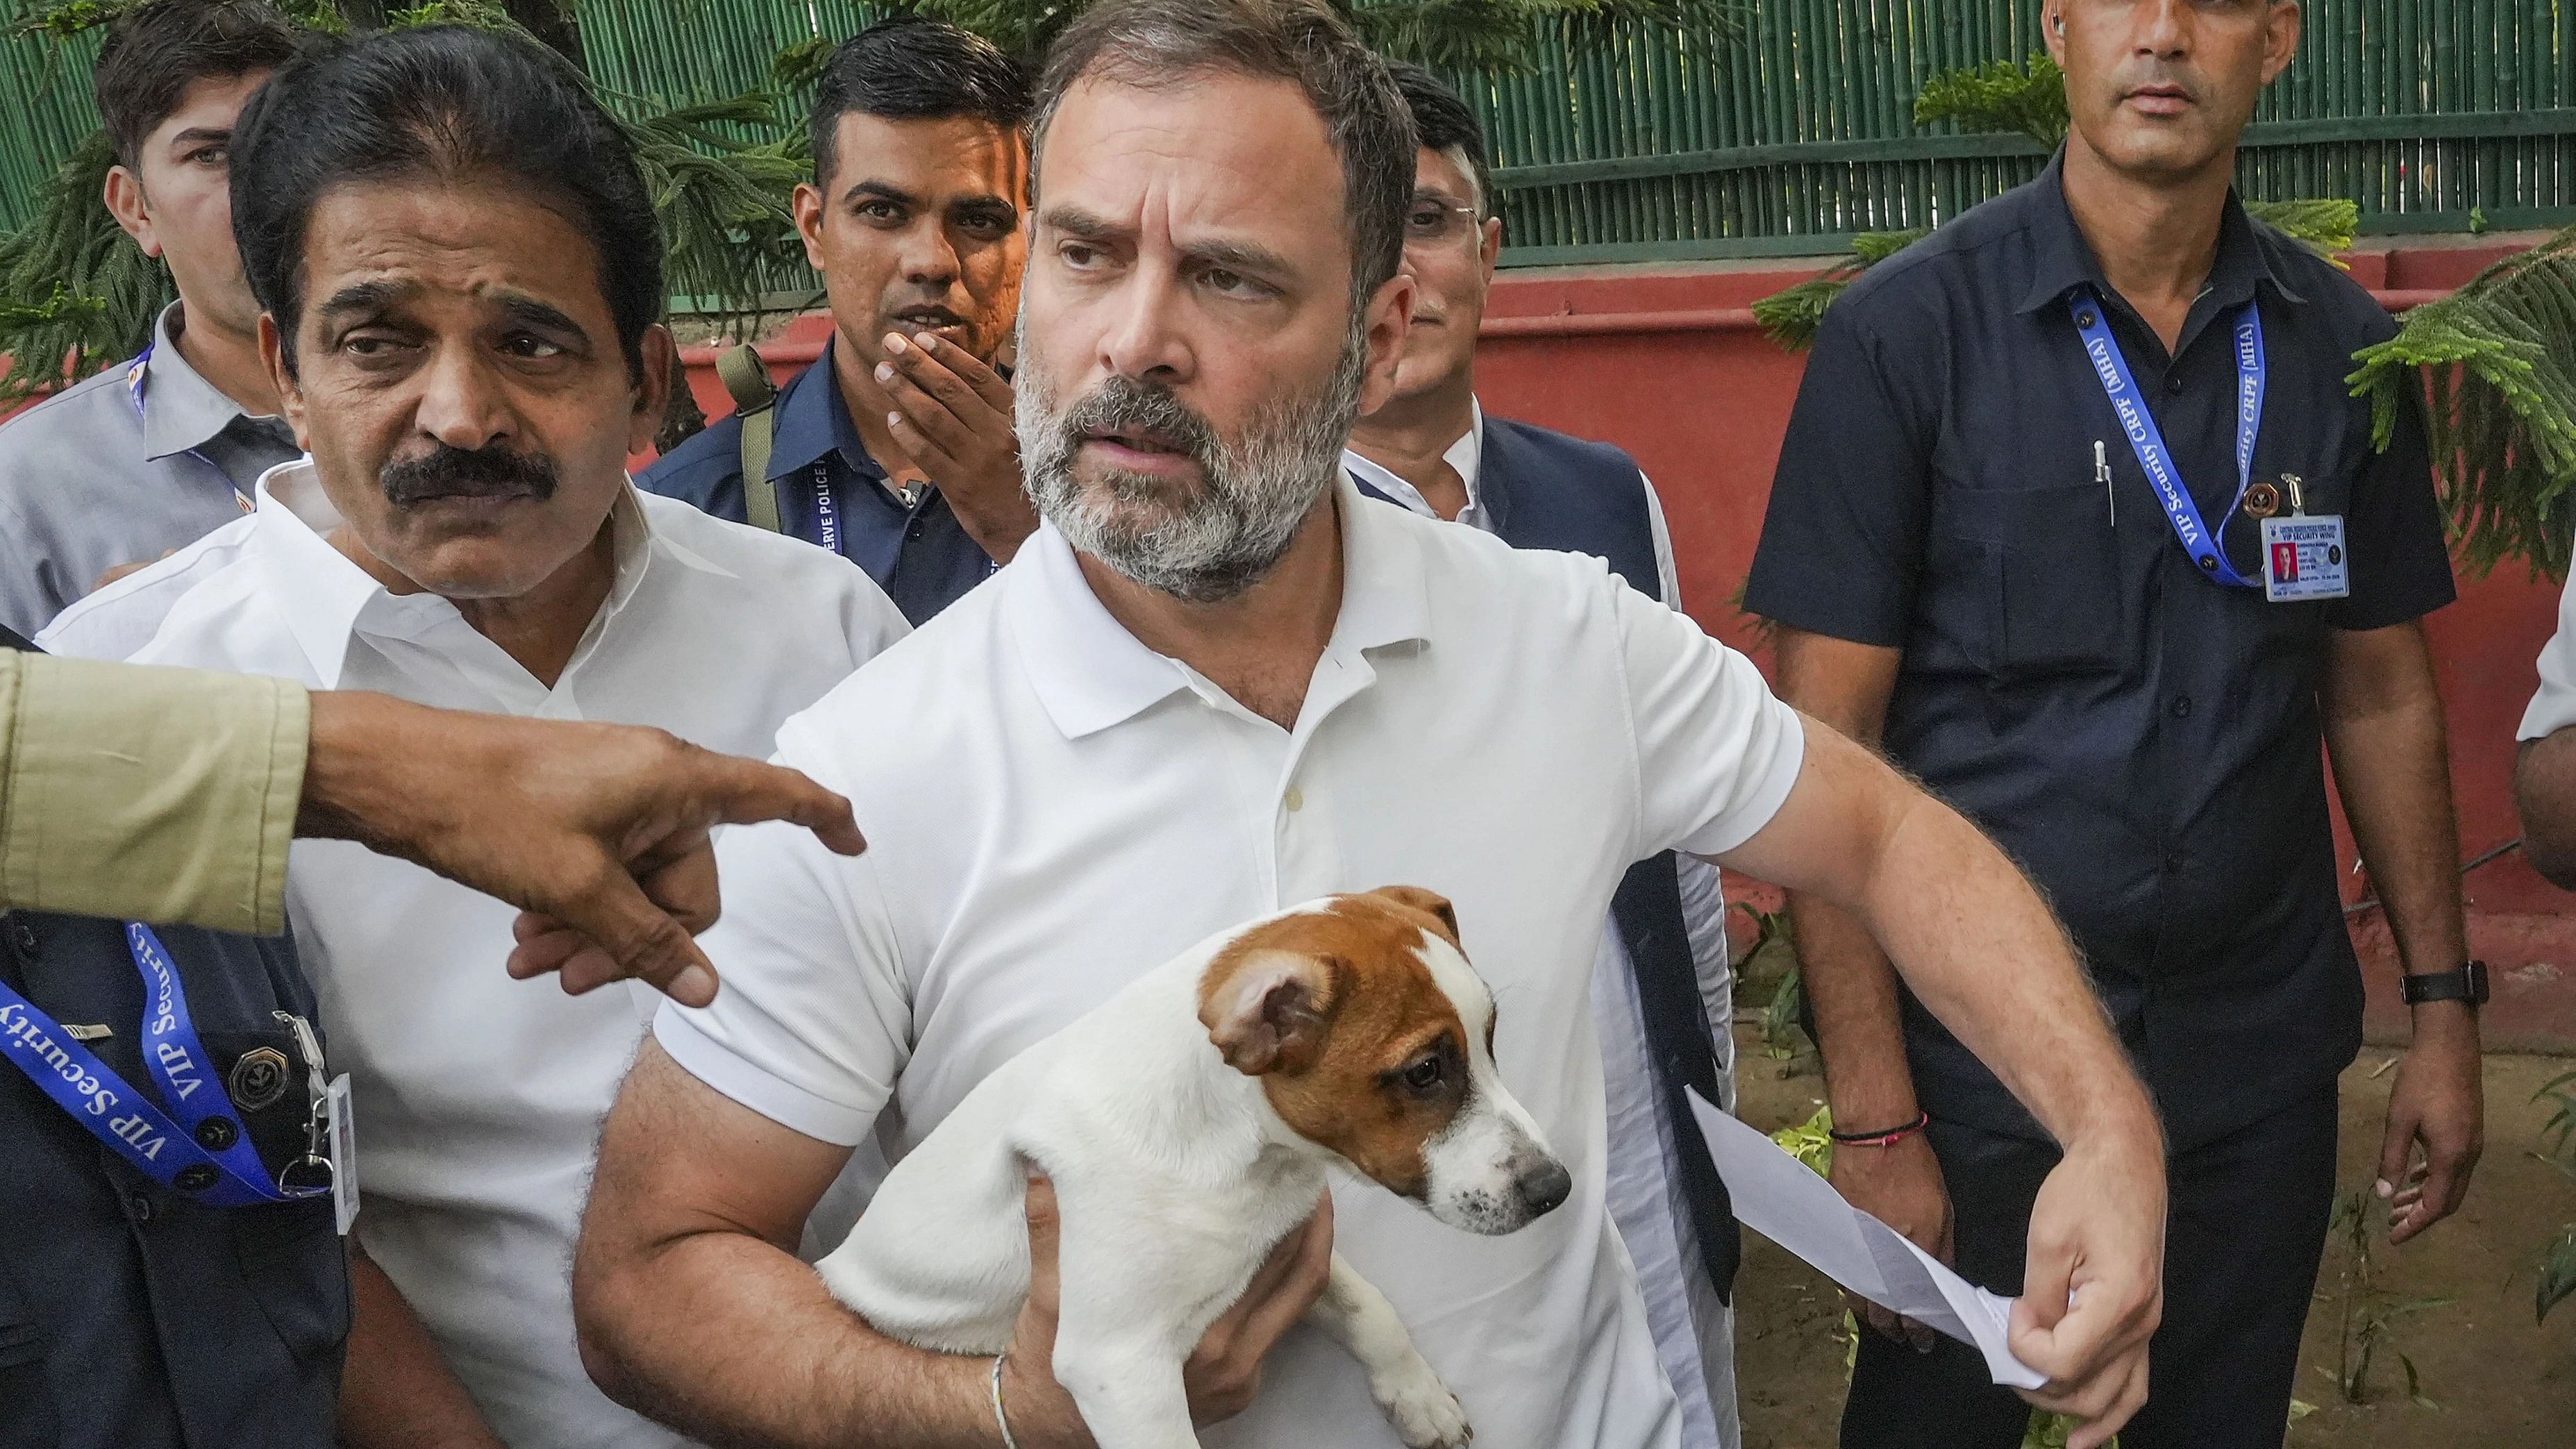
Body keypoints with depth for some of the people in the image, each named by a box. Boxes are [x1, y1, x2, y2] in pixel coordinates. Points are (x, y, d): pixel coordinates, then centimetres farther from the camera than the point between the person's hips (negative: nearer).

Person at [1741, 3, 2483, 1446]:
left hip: (2265, 1048, 3)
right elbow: (1825, 749, -12)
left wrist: (2444, 1004, 7)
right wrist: (1875, 1118, -15)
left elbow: (2384, 692, 10)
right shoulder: (1905, 334, -11)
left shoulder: (2347, 350, 1)